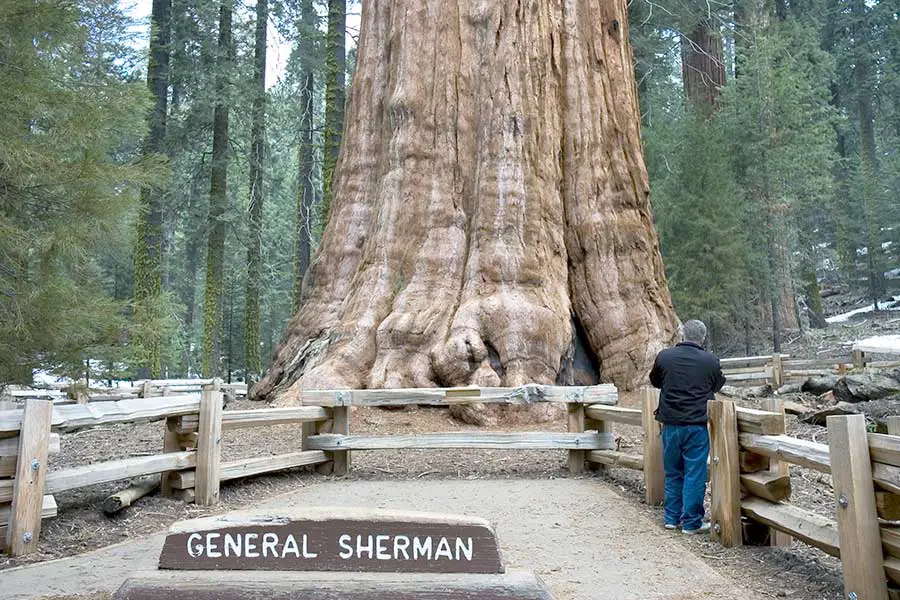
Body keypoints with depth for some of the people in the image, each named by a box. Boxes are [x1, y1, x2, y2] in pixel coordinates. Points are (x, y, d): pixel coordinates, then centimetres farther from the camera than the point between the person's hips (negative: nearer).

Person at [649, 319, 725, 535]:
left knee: (672, 472, 14)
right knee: (695, 474, 5)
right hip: (698, 425, -2)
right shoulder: (711, 361, -5)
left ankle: (672, 518, 22)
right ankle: (692, 522, 11)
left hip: (671, 424, 2)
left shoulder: (664, 357, -3)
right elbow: (717, 385, 13)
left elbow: (655, 381, 14)